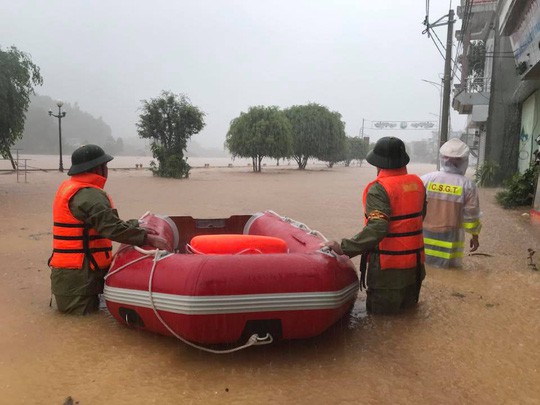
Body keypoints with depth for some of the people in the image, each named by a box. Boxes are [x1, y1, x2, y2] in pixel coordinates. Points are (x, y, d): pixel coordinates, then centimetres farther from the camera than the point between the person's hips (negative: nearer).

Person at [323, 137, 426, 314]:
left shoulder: (380, 188, -20)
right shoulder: (417, 183, 3)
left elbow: (376, 228, -32)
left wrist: (344, 248, -29)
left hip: (388, 266, -8)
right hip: (414, 262, 8)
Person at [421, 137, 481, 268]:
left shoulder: (426, 179, -5)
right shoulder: (467, 185, -8)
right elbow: (471, 216, -2)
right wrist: (475, 236, 13)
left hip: (425, 237, 2)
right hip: (450, 240, -1)